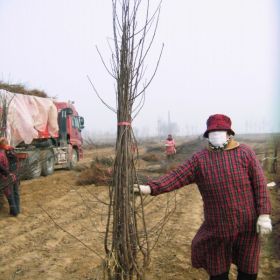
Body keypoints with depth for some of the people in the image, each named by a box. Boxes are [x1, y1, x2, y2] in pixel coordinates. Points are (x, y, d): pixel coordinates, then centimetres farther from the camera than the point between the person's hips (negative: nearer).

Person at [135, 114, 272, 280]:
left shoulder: (245, 152, -3)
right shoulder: (200, 159, -2)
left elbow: (259, 183, -5)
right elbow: (176, 177, -10)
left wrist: (264, 214, -11)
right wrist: (150, 188, -22)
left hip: (247, 222, -1)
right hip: (218, 224, 1)